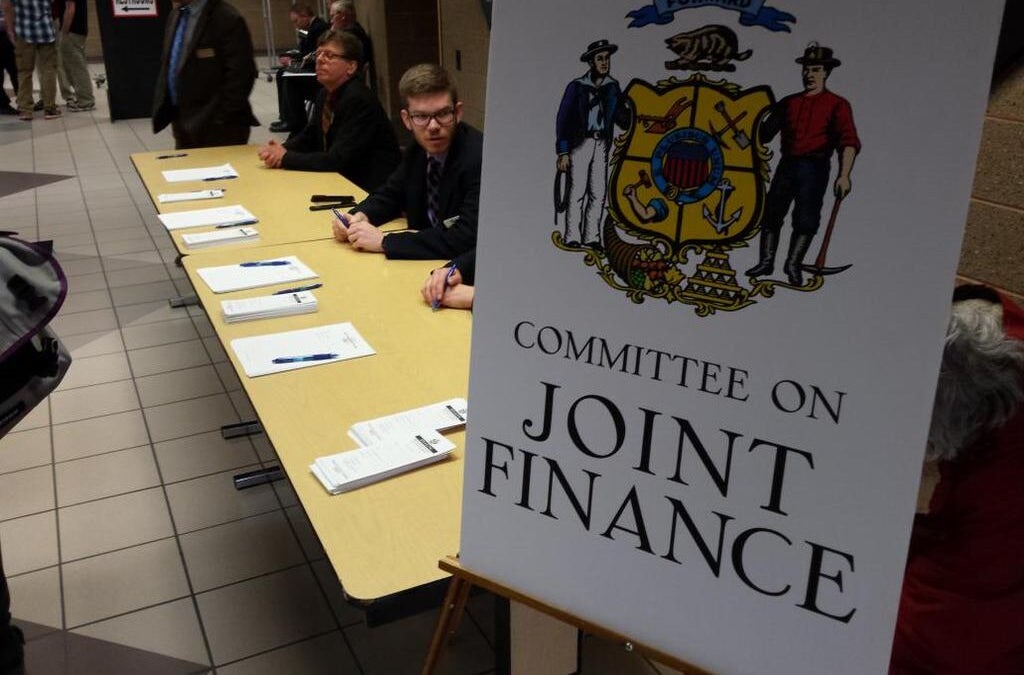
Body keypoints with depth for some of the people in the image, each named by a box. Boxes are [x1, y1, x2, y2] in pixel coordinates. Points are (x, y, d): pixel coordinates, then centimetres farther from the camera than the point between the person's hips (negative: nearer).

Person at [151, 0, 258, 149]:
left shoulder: (227, 19, -14)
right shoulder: (175, 16, 13)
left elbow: (240, 77, -18)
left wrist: (220, 122, -18)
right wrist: (162, 111, 13)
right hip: (181, 122, 8)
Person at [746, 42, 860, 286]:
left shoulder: (837, 105, 3)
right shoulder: (789, 102, 17)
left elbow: (849, 142, -8)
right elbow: (765, 133, 18)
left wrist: (844, 175, -21)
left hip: (814, 167, -4)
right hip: (787, 164, 4)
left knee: (806, 217, -6)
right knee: (772, 211, -1)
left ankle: (793, 263, 3)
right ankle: (766, 261, 7)